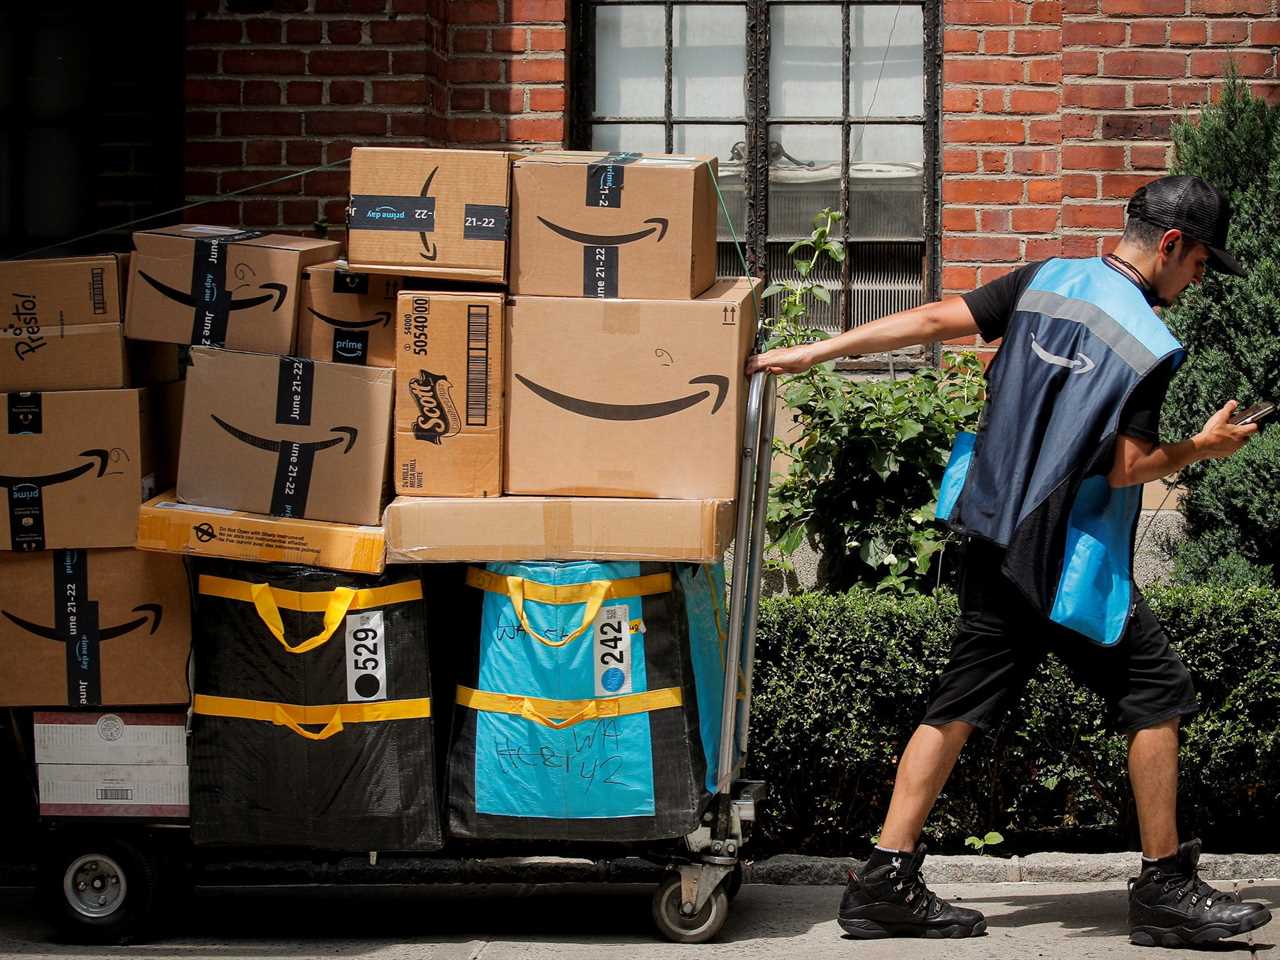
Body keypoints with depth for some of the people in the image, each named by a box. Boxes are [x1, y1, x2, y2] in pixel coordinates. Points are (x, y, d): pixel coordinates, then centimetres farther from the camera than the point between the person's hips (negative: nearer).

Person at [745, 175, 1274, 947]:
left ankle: (886, 883, 7)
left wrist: (816, 352, 7)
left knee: (963, 703, 9)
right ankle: (1165, 890, 8)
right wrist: (1202, 449, 2)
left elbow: (937, 320, 4)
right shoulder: (1150, 343, -14)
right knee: (1157, 694, 4)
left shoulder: (1048, 279, 6)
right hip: (1072, 562, -7)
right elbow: (1127, 467, -17)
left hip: (996, 537, 7)